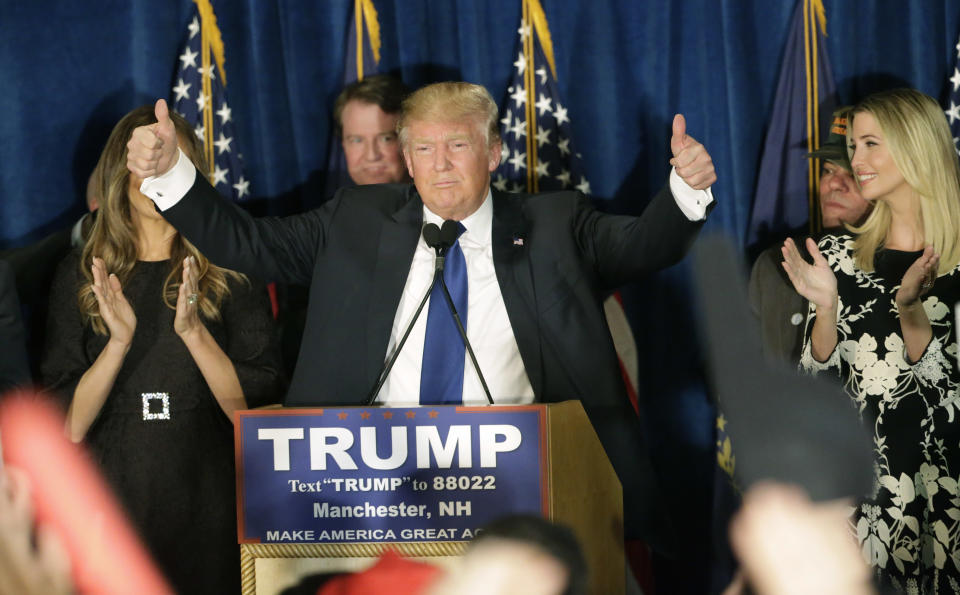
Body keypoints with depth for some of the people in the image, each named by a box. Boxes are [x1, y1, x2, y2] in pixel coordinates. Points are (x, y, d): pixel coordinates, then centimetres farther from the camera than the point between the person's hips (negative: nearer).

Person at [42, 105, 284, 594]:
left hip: (207, 503, 0)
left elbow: (256, 406, -6)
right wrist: (119, 341, -17)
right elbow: (69, 425, -3)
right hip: (114, 499, 1)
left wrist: (194, 333, -19)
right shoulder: (81, 274, 3)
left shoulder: (229, 270, 0)